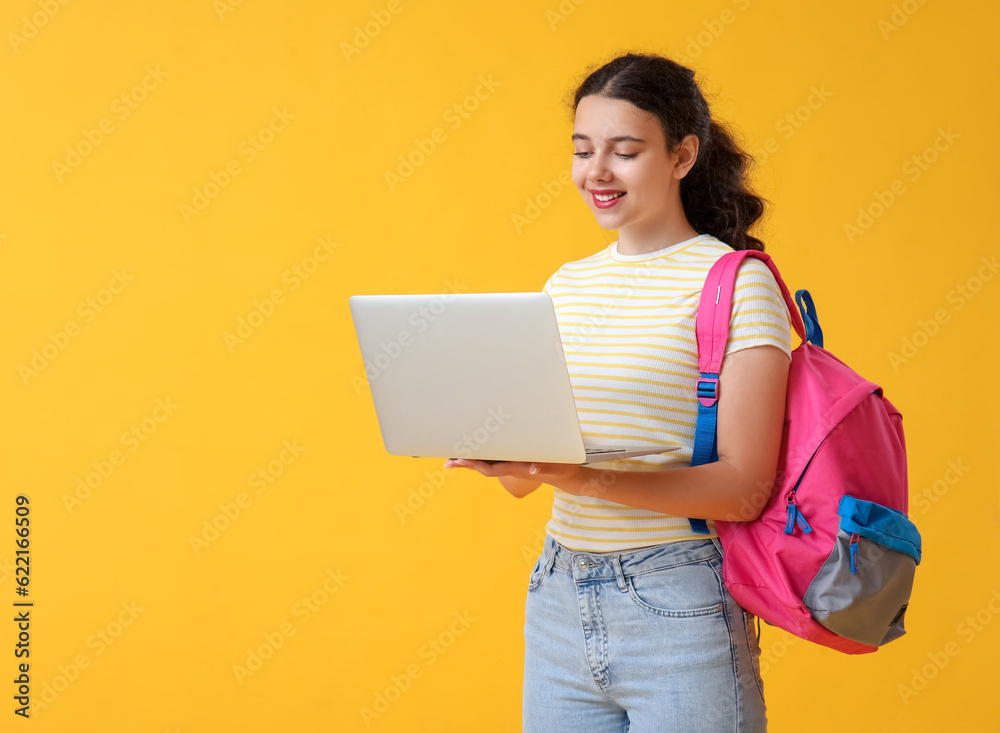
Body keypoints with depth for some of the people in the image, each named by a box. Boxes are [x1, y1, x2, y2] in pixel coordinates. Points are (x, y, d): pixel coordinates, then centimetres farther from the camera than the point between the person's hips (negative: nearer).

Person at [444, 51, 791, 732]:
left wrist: (591, 477, -25)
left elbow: (743, 489, -14)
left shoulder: (738, 282, -7)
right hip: (558, 605, 5)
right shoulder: (566, 285, 10)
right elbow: (523, 479, 11)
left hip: (679, 610, -5)